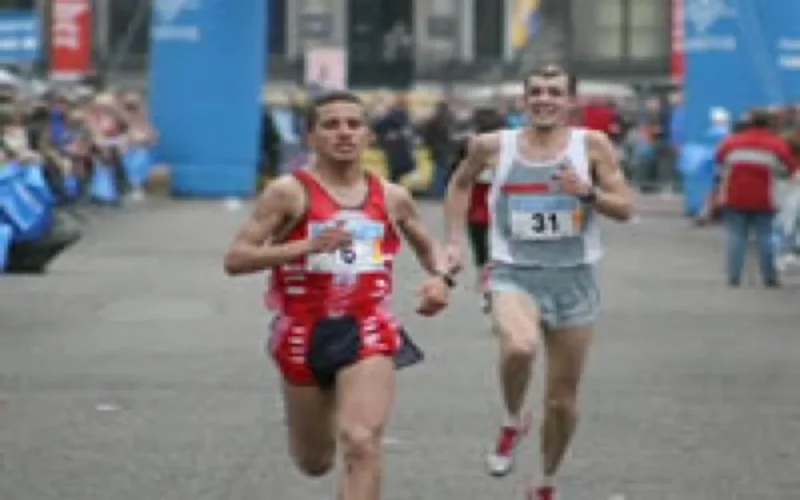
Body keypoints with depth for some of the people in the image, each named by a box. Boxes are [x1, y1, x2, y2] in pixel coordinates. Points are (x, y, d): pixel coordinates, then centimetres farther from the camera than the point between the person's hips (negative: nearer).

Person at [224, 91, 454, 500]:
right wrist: (307, 246, -24)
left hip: (368, 332, 1)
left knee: (362, 444, -22)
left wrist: (440, 277, 1)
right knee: (314, 463, 16)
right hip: (305, 333, -1)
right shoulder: (289, 192, -7)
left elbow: (427, 246, 24)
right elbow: (235, 259, -13)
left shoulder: (392, 198, 5)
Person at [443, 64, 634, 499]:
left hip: (573, 279, 1)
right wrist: (454, 242, 11)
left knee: (562, 398, 9)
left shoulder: (592, 145, -4)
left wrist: (587, 192, -20)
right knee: (520, 347, -35)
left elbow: (625, 208, -2)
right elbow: (460, 184, 18)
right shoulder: (493, 146, -1)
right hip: (514, 274, -1)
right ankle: (513, 422, -4)